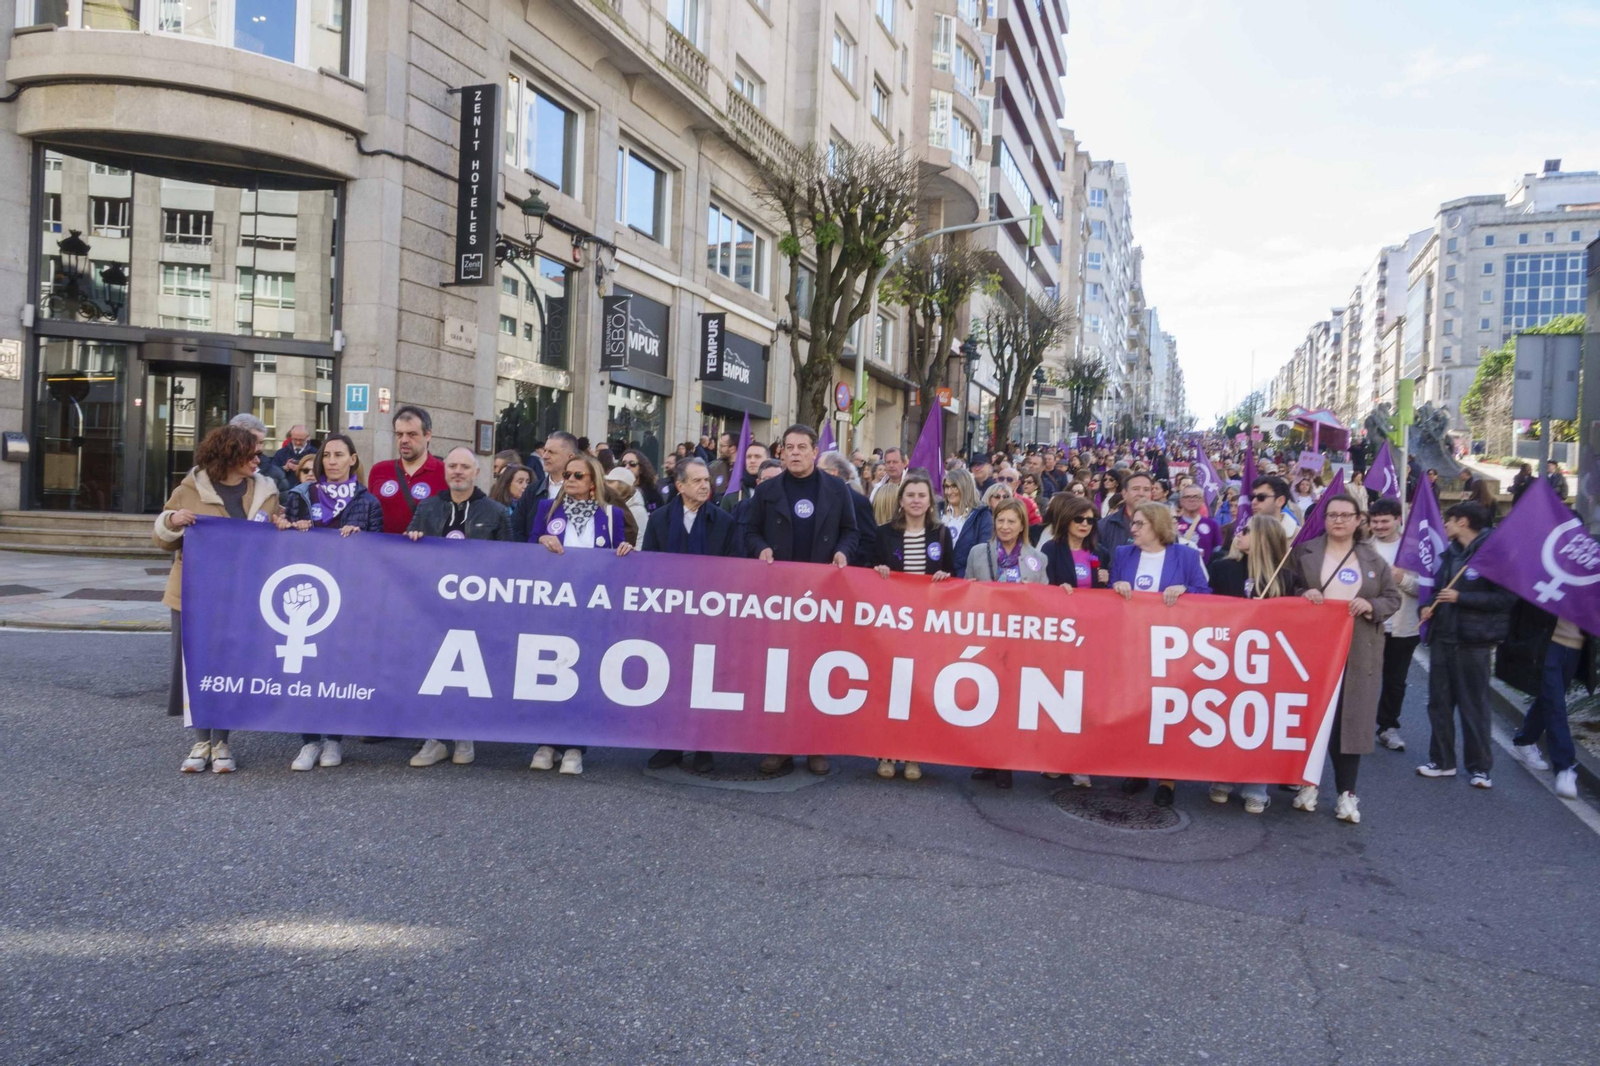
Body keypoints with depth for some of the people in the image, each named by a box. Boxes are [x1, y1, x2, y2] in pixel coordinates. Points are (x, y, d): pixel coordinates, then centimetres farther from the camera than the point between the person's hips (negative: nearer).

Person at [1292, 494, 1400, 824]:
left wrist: (1371, 606, -10)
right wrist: (1302, 595, -16)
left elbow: (1393, 597, 9)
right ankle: (1308, 783, 17)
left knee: (1351, 717, 0)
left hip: (1358, 651, 1)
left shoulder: (1373, 558, 9)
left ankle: (1346, 793, 8)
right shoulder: (1305, 552, 4)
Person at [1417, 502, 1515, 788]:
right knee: (1439, 702, 11)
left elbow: (1506, 598, -17)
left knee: (1474, 706, 2)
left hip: (1472, 641, -7)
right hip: (1442, 638, 7)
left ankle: (1479, 767, 14)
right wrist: (1428, 606, 3)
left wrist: (1461, 597, -19)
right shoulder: (1449, 552, 11)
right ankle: (1442, 760, 21)